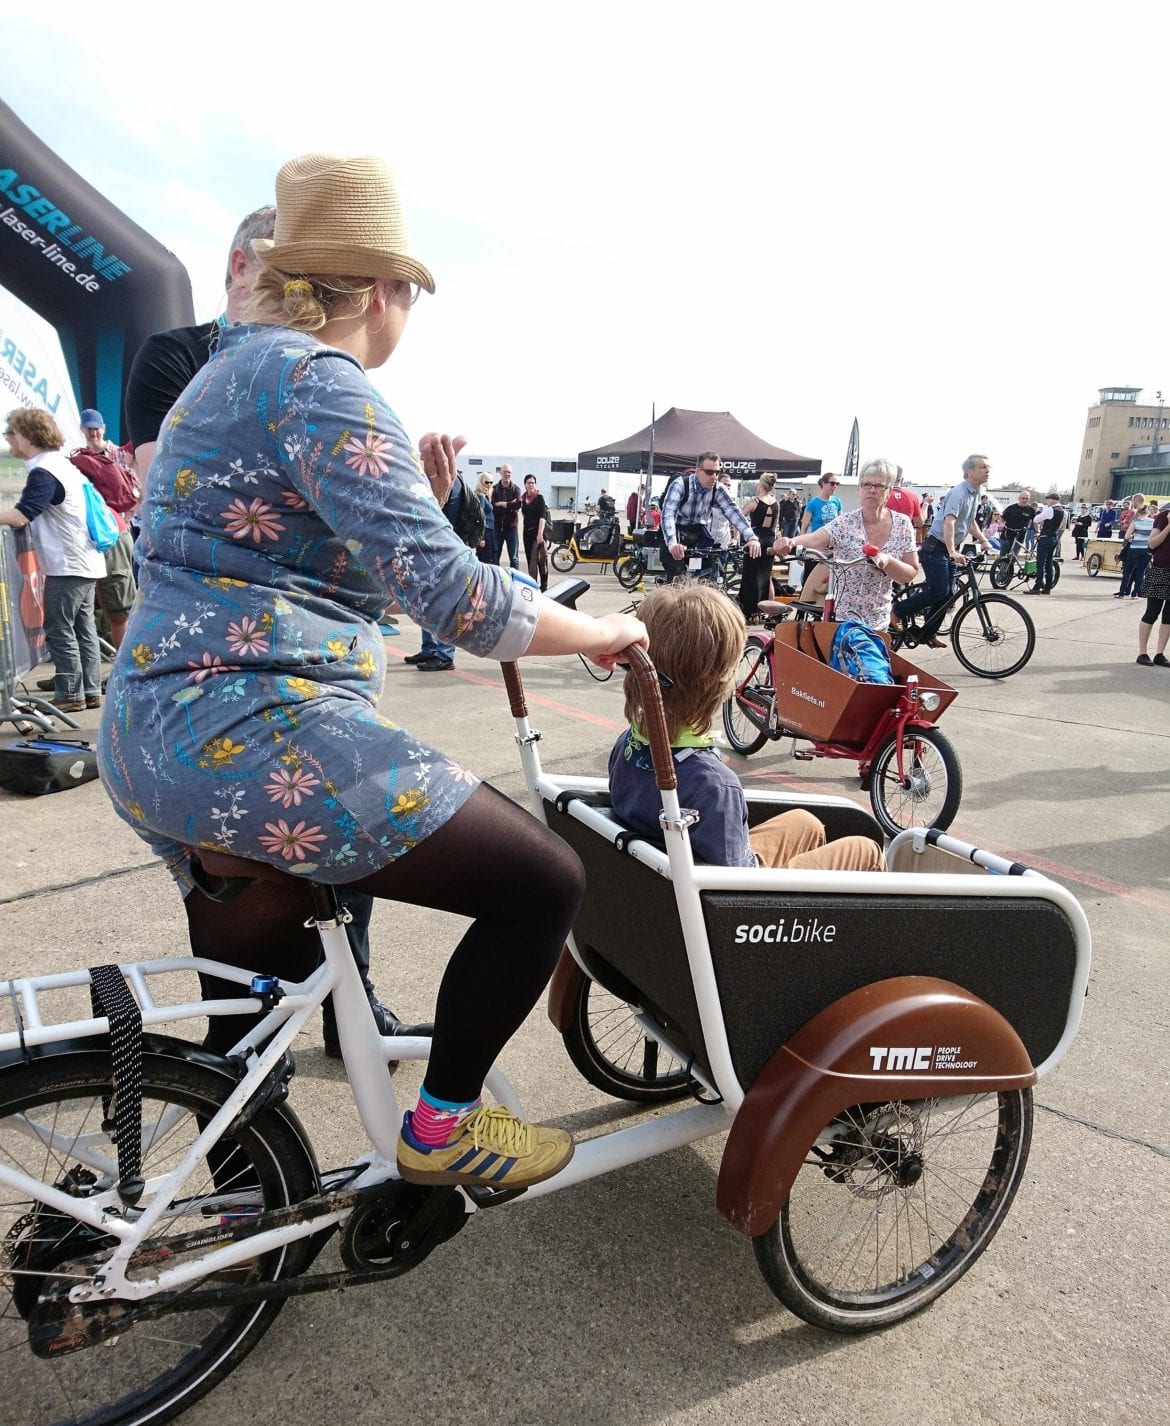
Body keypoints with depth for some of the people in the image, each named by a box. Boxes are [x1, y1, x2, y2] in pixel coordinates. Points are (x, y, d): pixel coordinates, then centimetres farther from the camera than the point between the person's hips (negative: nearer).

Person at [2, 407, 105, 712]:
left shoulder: (43, 472, -15)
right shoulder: (62, 462, 15)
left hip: (68, 565, -9)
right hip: (86, 561, 9)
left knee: (59, 631, -2)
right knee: (83, 628, 11)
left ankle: (70, 695, 3)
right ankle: (90, 691, 15)